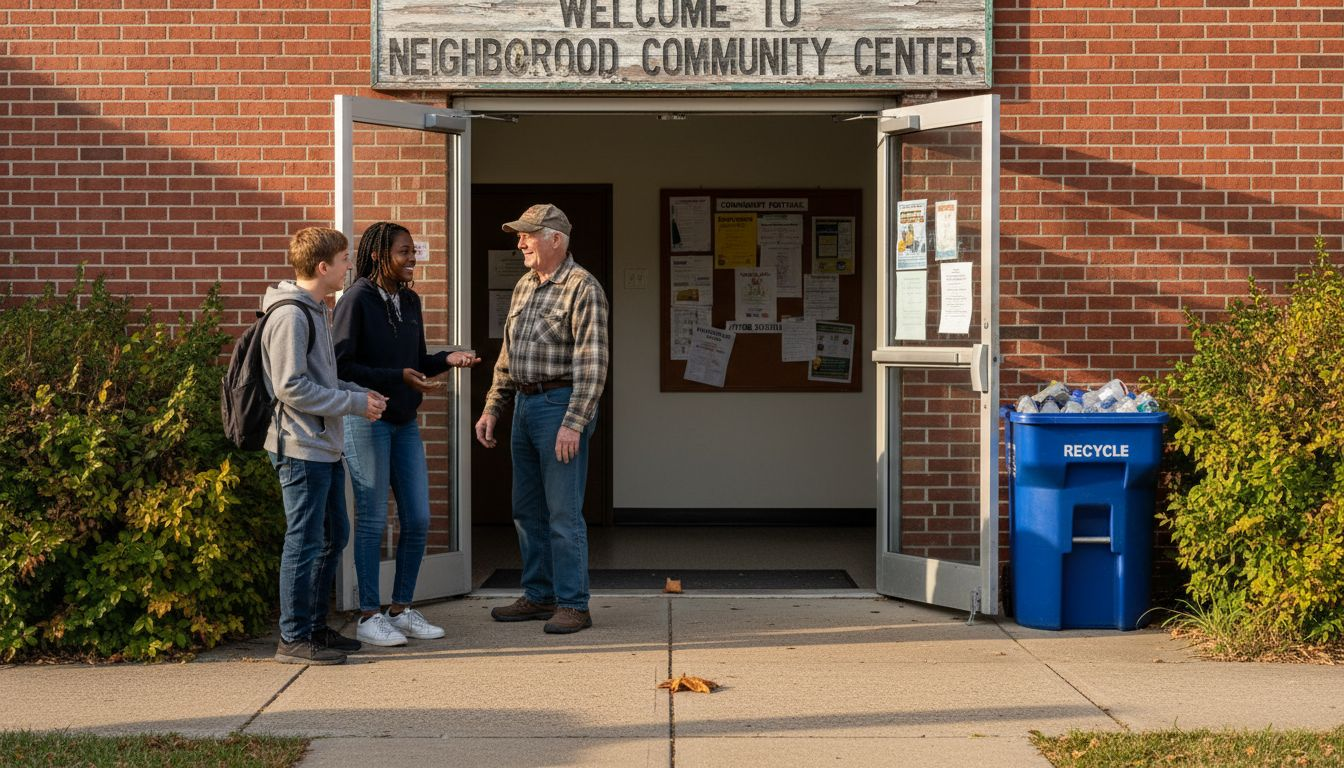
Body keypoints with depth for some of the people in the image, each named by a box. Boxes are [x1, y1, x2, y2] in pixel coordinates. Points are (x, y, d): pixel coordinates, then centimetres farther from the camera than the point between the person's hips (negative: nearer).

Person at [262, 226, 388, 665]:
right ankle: (294, 639, 3)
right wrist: (353, 403, -15)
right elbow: (291, 387, -20)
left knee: (334, 537, 16)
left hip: (325, 447, 10)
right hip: (301, 447, -10)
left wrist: (360, 395, 7)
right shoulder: (290, 315, -16)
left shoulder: (314, 311, 16)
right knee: (305, 543, -5)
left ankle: (315, 626, 25)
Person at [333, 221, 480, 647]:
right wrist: (397, 376, -21)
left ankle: (401, 609, 18)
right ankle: (369, 616, 8)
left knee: (417, 519, 6)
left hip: (405, 423, 7)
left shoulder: (410, 301, 12)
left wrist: (448, 358, 0)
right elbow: (341, 365, -14)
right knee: (373, 520, -2)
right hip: (365, 420, -7)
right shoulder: (357, 299, -10)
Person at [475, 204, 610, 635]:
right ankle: (539, 597, 21)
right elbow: (508, 357, 21)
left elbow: (593, 363, -17)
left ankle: (573, 605, -1)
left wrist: (574, 422, -22)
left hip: (562, 405, -9)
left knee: (563, 513, -7)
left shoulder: (582, 288, -11)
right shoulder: (524, 287, 15)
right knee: (527, 510, 12)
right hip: (525, 405, 9)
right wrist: (492, 409, 14)